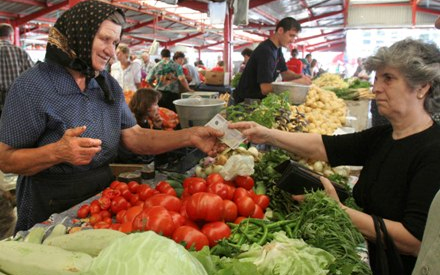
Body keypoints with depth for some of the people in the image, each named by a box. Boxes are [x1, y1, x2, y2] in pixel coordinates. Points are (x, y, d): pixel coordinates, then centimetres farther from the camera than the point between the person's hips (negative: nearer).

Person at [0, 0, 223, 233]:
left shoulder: (109, 85, 4)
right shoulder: (32, 86, -16)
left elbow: (134, 137, -4)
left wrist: (190, 137, -17)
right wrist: (58, 152, -34)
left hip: (102, 197, 6)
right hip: (50, 212, -5)